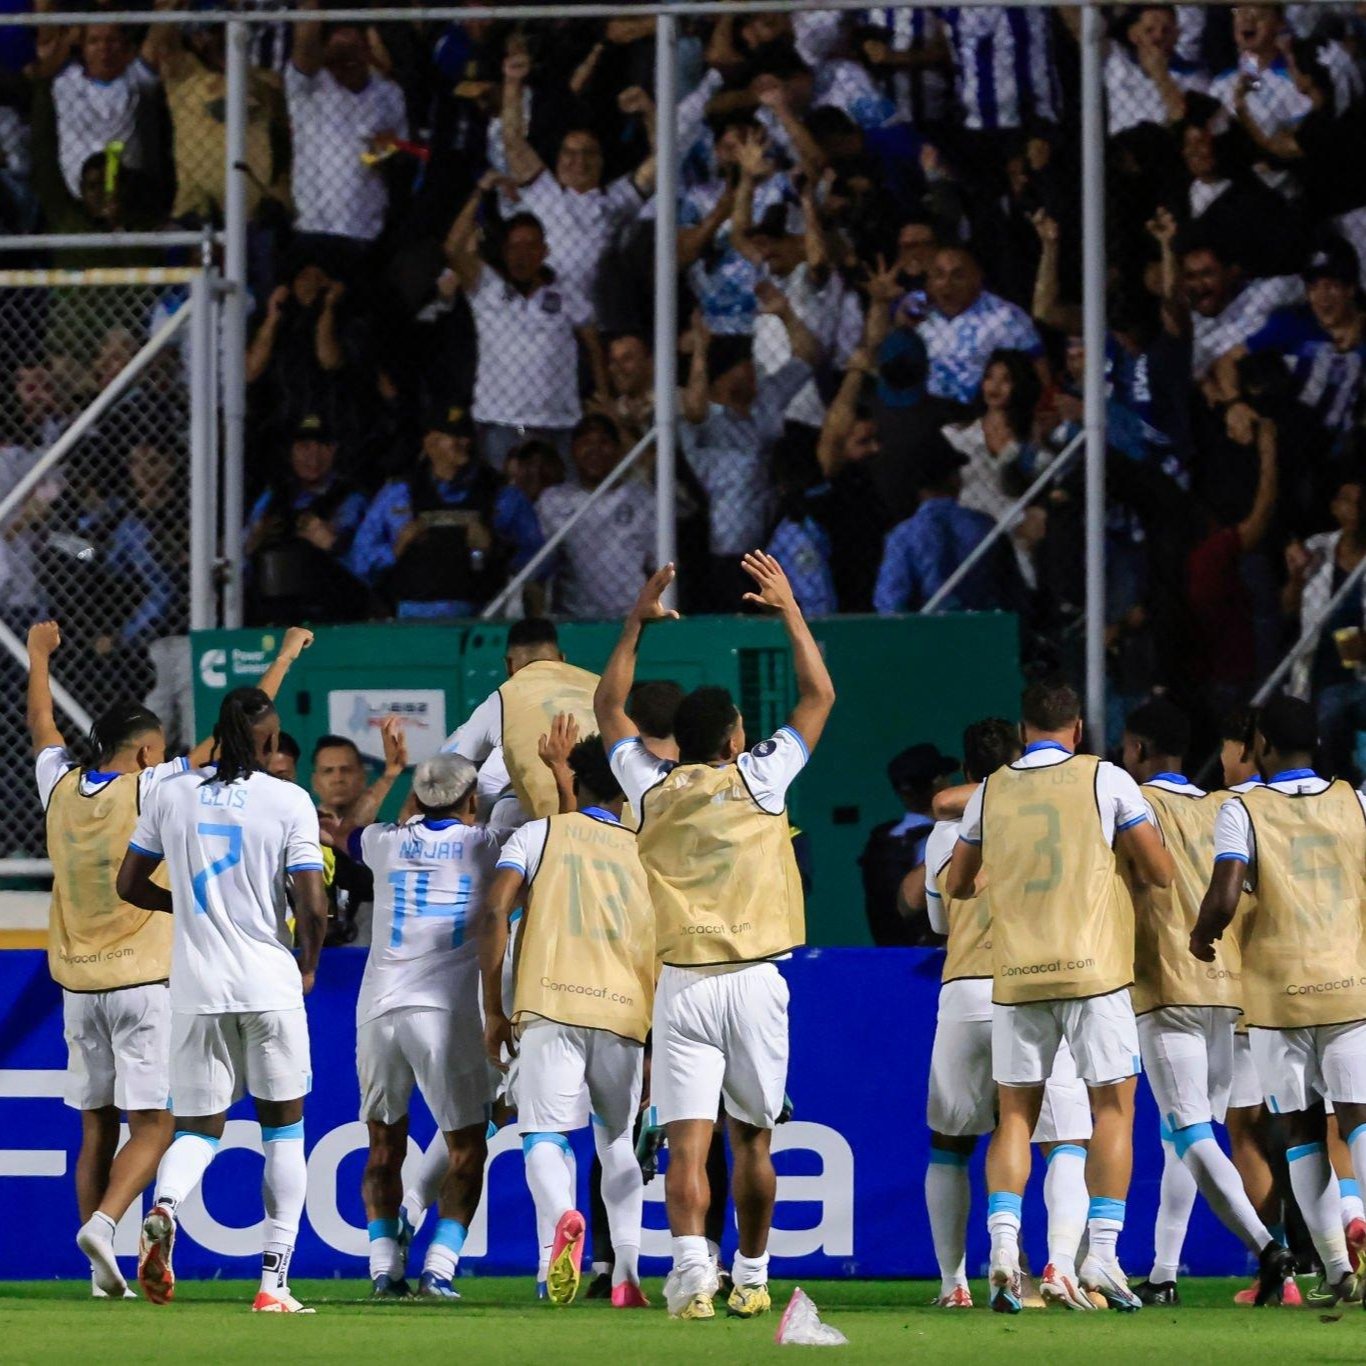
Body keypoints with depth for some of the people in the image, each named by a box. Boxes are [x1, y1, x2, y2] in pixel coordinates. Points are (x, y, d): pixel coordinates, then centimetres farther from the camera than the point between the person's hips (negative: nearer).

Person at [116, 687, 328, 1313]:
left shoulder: (172, 794, 3)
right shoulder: (288, 802, -6)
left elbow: (129, 884, 9)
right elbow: (311, 905, -10)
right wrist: (308, 965, 8)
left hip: (197, 988, 2)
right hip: (269, 985, -2)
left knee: (197, 1127, 11)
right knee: (283, 1126, 11)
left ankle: (164, 1207, -23)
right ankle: (274, 1282, 5)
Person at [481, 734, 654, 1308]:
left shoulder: (538, 834, 11)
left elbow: (496, 913, -1)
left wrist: (494, 1012, 4)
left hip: (549, 1005, -2)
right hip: (624, 1010, 2)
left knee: (543, 1136, -4)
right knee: (619, 1142, 16)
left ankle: (561, 1217, -36)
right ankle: (626, 1269, 3)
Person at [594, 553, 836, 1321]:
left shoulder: (655, 788, 4)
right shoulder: (759, 779, 0)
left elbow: (609, 708, 21)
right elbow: (819, 695, 9)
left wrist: (638, 625, 24)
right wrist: (789, 611, 16)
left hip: (683, 983, 0)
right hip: (755, 980, 0)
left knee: (687, 1141, -9)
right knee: (752, 1140, 12)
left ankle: (692, 1270, -27)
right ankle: (752, 1278, 19)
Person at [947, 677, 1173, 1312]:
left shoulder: (990, 792, 8)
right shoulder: (1105, 779, 0)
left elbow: (956, 884, 20)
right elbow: (1161, 872, 2)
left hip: (1016, 974, 3)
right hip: (1092, 967, -3)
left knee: (1015, 1115, 8)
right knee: (1114, 1106, 3)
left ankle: (1003, 1243, -9)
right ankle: (1101, 1254, -5)